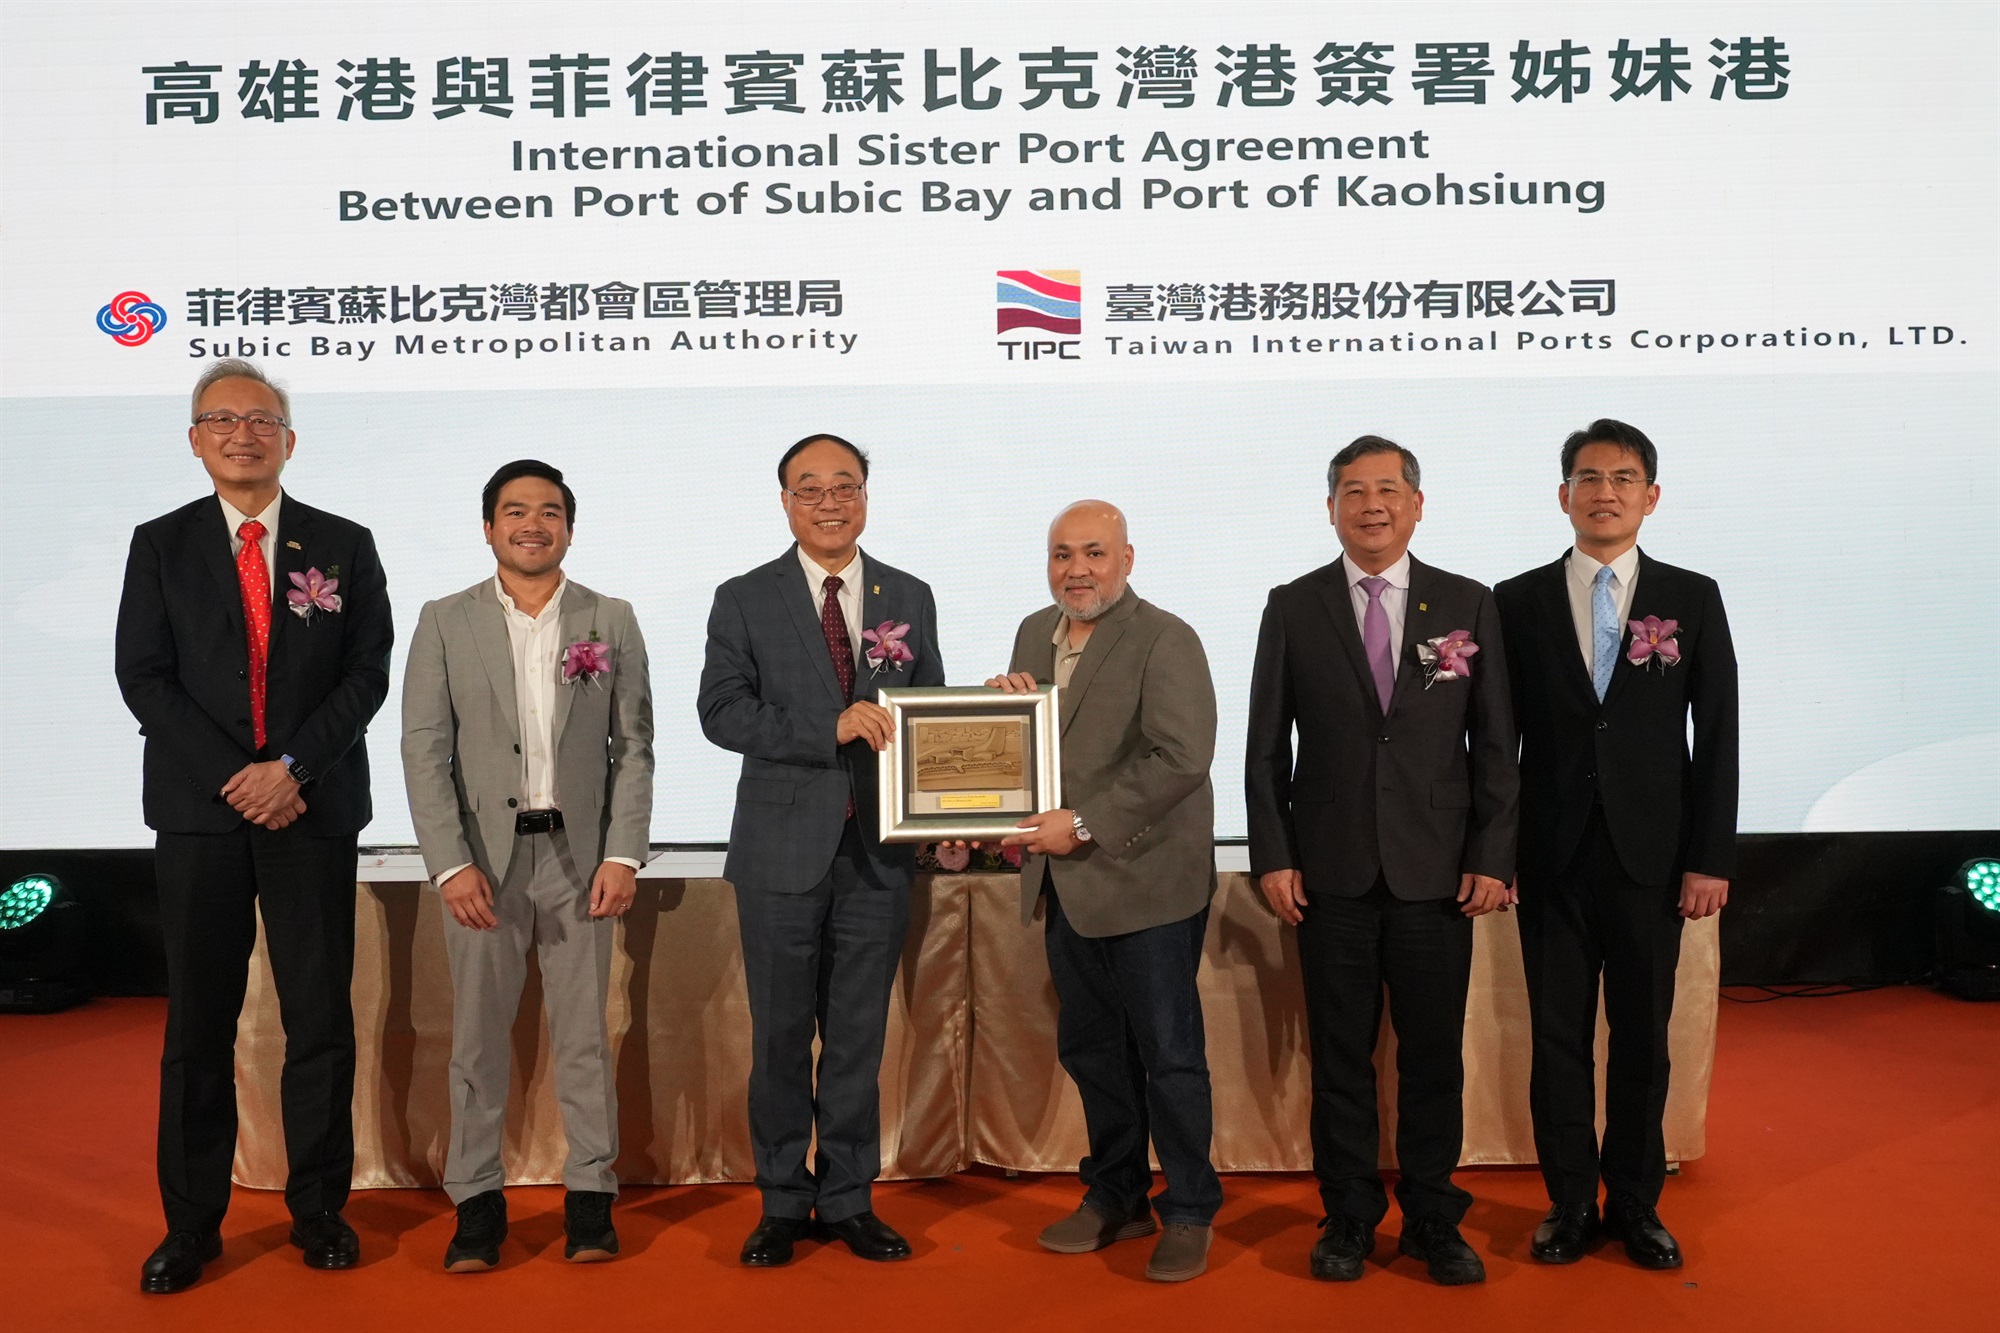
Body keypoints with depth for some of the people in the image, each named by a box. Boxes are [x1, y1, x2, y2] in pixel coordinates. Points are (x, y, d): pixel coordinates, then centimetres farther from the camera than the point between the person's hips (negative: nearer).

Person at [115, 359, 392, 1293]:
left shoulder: (344, 546, 7)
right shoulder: (160, 545, 8)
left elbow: (368, 673, 0)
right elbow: (142, 677, 0)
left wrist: (293, 766, -12)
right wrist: (235, 780, -10)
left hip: (313, 809, 0)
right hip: (197, 812, 0)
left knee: (321, 1017, 3)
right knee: (198, 1023, 6)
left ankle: (319, 1209, 16)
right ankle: (191, 1223, 17)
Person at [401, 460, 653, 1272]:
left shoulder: (612, 621, 6)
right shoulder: (445, 622, 4)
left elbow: (633, 746, 3)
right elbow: (424, 750, -1)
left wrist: (624, 853, -7)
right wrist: (451, 863, -10)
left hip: (581, 854, 0)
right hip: (482, 855, 0)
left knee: (583, 1034, 6)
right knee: (478, 1037, 6)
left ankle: (591, 1194, 16)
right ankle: (477, 1201, 18)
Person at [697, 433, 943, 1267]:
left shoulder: (910, 598, 8)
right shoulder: (745, 601, 1)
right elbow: (720, 710, -10)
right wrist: (830, 729, -20)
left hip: (879, 851, 2)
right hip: (783, 848, -1)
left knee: (859, 1037, 10)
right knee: (780, 1035, 8)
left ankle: (849, 1201, 24)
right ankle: (784, 1204, 24)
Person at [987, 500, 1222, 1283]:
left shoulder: (1165, 641, -12)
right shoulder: (1036, 633, 11)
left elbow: (1180, 758, -21)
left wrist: (1085, 825, -21)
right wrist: (1003, 703, -2)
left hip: (1145, 882, -7)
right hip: (1067, 887, 7)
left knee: (1169, 1054, 4)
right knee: (1090, 1048, 17)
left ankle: (1189, 1213, 20)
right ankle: (1117, 1198, 33)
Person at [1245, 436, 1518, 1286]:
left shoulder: (1469, 606, 4)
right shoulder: (1292, 609, 3)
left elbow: (1494, 745, 4)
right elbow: (1266, 749, 3)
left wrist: (1492, 859, -3)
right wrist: (1272, 857, -3)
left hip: (1438, 872, 0)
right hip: (1331, 872, 0)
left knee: (1434, 1054, 8)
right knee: (1340, 1053, 8)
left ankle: (1433, 1219, 24)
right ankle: (1349, 1216, 24)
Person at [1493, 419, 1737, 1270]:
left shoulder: (1692, 599, 3)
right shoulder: (1518, 602, 3)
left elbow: (1717, 736, 1)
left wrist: (1711, 858, -4)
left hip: (1652, 858, 0)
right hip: (1553, 857, 0)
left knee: (1643, 1037, 9)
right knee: (1559, 1037, 7)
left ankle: (1635, 1203, 25)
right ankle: (1571, 1204, 21)